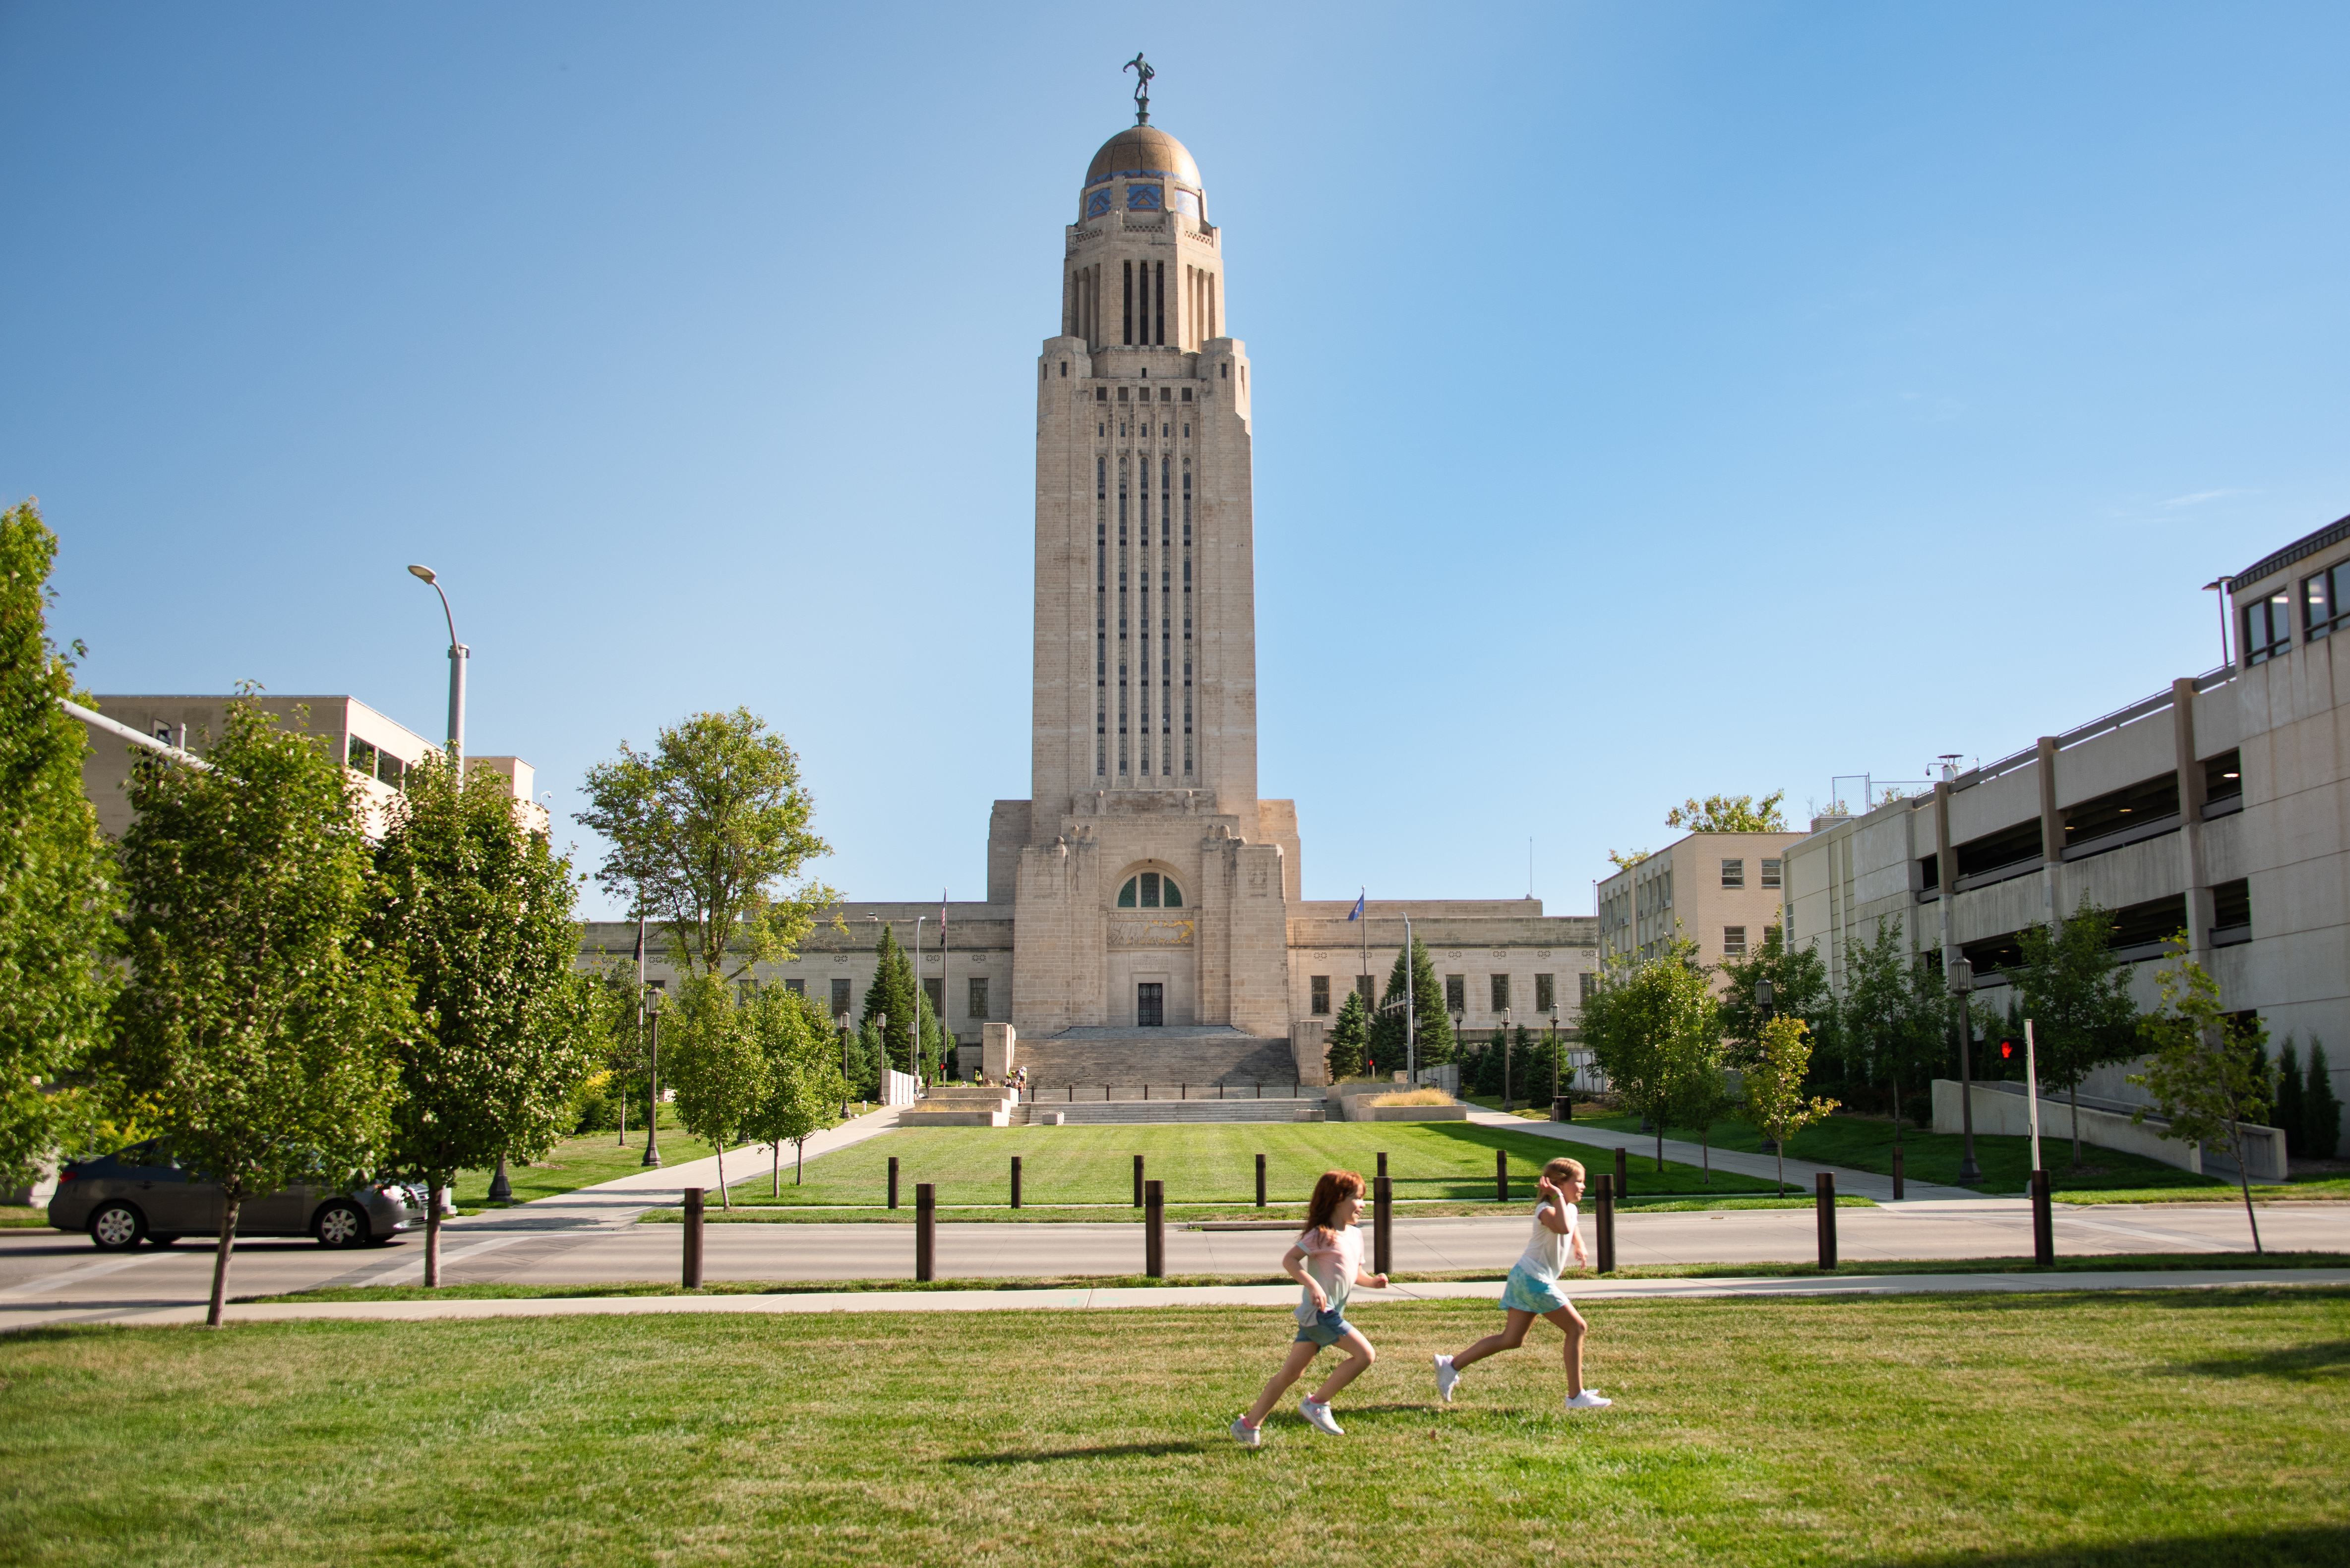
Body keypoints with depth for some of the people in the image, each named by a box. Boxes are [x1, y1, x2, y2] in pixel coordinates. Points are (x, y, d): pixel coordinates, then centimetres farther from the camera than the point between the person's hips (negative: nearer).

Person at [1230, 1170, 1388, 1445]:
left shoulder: (1354, 1235, 15)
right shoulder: (1322, 1235, -12)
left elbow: (1354, 1272, 25)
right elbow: (1289, 1260, -17)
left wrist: (1372, 1281, 5)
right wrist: (1312, 1285, -28)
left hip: (1330, 1314, 9)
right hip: (1319, 1311, -9)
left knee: (1292, 1373, 10)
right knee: (1365, 1354, -14)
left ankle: (1250, 1424, 16)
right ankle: (1317, 1403, -3)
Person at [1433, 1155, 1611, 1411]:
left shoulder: (1570, 1209, 12)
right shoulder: (1546, 1210, -17)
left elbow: (1573, 1229, 35)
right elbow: (1563, 1228, -40)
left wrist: (1580, 1247, 15)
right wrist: (1559, 1197, -30)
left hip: (1525, 1278, 10)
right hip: (1534, 1279, -10)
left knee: (1511, 1339, 10)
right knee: (1577, 1328, -4)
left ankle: (1451, 1365, 11)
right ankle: (1576, 1396, 2)